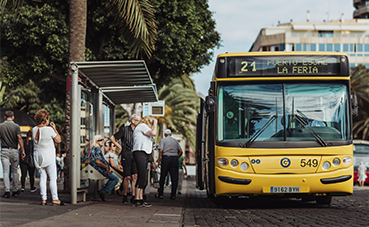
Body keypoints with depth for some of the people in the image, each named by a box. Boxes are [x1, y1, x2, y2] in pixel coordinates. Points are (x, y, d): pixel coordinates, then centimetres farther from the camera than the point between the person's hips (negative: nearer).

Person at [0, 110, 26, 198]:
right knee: (14, 171, 12)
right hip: (14, 150, 0)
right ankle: (15, 190, 16)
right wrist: (23, 150, -8)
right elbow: (19, 138, -9)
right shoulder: (16, 126, -2)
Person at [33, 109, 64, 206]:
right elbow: (58, 140, -6)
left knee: (42, 178, 9)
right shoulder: (49, 129, -15)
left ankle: (43, 199, 6)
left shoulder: (34, 130, 4)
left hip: (38, 156, 6)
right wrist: (54, 128, 3)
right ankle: (55, 199, -8)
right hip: (48, 157, -6)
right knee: (53, 178, -4)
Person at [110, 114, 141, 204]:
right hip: (126, 154, -4)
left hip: (135, 155, 4)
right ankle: (125, 196, 7)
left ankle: (133, 196, -4)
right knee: (127, 177, -5)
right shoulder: (124, 129, 1)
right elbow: (112, 138, 6)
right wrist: (119, 146, 3)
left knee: (135, 176, -5)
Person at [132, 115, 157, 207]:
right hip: (140, 154, -11)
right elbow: (153, 133, -13)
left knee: (142, 177, 6)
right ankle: (137, 199, -19)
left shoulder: (143, 127, 29)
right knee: (141, 176, -16)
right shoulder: (142, 126, -2)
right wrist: (155, 123, -1)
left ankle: (140, 199, 5)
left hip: (145, 154, 11)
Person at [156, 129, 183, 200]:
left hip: (166, 158, -3)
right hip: (175, 158, 3)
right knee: (174, 178, 1)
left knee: (162, 177, 5)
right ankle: (173, 195, -2)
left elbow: (161, 150, -8)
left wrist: (159, 160, -6)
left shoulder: (163, 140, 4)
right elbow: (180, 151, 10)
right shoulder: (175, 141, 16)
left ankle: (160, 194, 8)